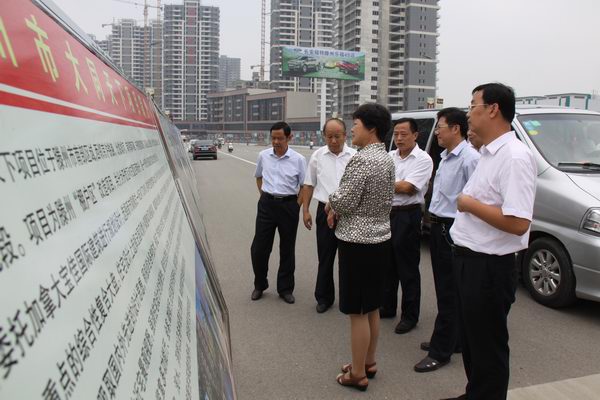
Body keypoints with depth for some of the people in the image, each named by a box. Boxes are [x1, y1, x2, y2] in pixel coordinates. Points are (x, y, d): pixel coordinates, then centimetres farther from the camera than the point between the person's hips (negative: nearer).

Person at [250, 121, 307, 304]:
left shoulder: (298, 159, -5)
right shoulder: (263, 156, 2)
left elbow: (305, 186, 1)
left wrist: (296, 206, -4)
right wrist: (264, 196, 11)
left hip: (288, 205, -2)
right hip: (267, 204, 2)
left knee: (287, 249, 9)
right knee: (259, 247, 4)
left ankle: (285, 289, 23)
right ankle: (259, 285, 25)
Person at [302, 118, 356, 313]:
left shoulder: (355, 156, -1)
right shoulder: (318, 156, 5)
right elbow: (309, 185, 11)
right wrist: (305, 210, 7)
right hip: (325, 211, 1)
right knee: (325, 257, 9)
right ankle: (324, 297, 22)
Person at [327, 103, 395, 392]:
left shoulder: (361, 160, -19)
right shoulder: (386, 159, 10)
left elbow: (344, 201, -19)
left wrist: (330, 206, 3)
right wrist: (337, 211, 5)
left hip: (358, 243, -9)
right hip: (380, 239, 9)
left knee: (357, 312, 2)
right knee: (372, 307, 18)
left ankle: (358, 373, 15)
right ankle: (368, 362, 32)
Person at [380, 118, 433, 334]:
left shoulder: (423, 159, -9)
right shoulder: (390, 156, 10)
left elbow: (407, 187, -17)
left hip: (407, 216, -6)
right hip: (387, 213, 6)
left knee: (408, 268, 3)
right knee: (387, 263, 16)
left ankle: (410, 316, 15)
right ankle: (387, 307, 31)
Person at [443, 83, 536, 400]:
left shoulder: (514, 156, -21)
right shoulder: (488, 154, 10)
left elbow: (518, 223, -28)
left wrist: (470, 204, -19)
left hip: (489, 268, -10)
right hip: (468, 260, 10)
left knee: (487, 348, 7)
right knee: (470, 339, 23)